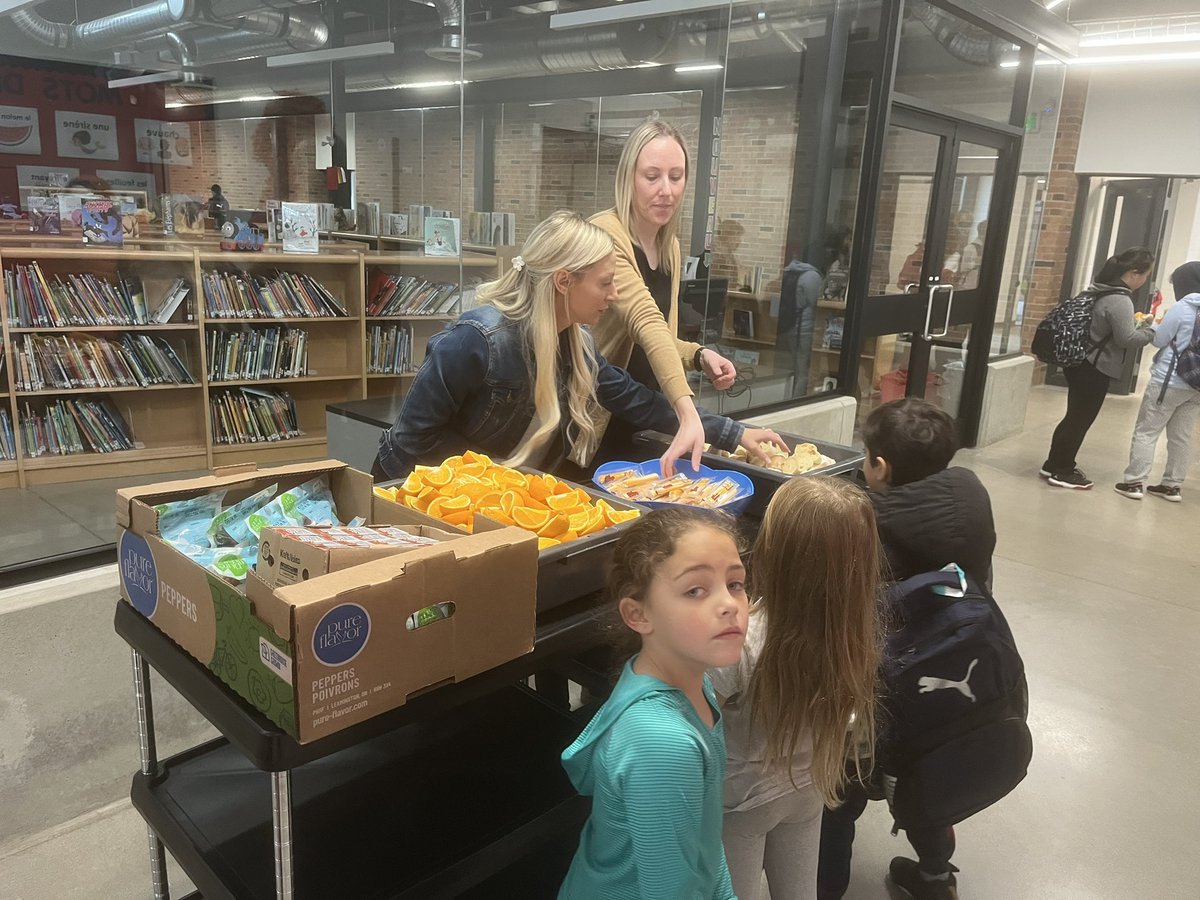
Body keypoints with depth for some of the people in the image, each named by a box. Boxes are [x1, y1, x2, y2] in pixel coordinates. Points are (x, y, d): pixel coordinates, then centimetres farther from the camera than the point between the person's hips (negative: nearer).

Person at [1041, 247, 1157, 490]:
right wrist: (1154, 330, -6)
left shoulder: (1102, 290, 8)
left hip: (1082, 363, 9)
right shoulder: (1120, 301, -21)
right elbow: (1127, 339, -21)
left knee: (1075, 417, 17)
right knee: (1080, 419, 2)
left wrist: (1137, 321, 13)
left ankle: (1055, 465, 26)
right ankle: (1061, 471, 12)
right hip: (1095, 369, -9)